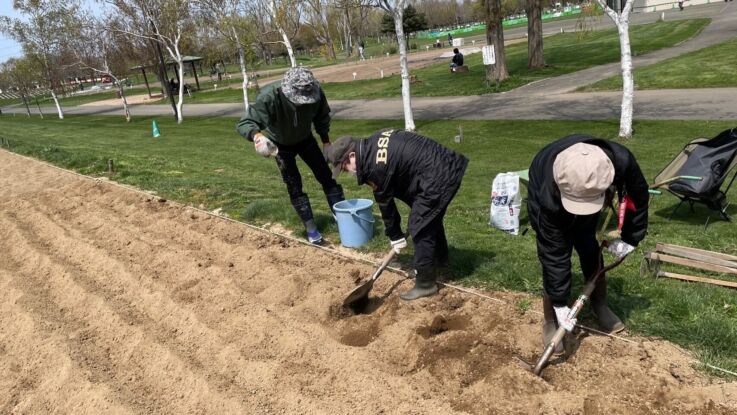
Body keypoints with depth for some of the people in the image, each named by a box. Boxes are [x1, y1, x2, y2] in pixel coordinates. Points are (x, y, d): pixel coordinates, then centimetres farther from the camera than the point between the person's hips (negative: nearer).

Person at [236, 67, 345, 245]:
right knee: (294, 185, -4)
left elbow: (322, 116, -8)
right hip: (280, 144, -2)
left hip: (305, 139, 3)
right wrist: (257, 135, -63)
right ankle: (311, 228, 7)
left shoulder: (316, 92, -30)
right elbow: (244, 123, -43)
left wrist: (326, 141, -3)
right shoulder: (269, 97, -40)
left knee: (326, 176, 2)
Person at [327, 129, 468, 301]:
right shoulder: (374, 144, 8)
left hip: (438, 177, -10)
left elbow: (385, 202, -8)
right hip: (447, 166, 10)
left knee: (420, 227, -3)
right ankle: (440, 258, 49)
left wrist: (395, 236, 5)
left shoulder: (375, 166, -19)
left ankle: (425, 283, 8)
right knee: (431, 217, 27)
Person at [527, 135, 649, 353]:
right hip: (546, 203, -3)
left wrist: (630, 238, -7)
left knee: (590, 249, 2)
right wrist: (560, 303, -28)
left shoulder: (621, 161, -40)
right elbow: (554, 254, -35)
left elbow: (638, 194, -15)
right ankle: (551, 321, 3)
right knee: (553, 255, -13)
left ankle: (599, 305, 26)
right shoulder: (549, 197, -46)